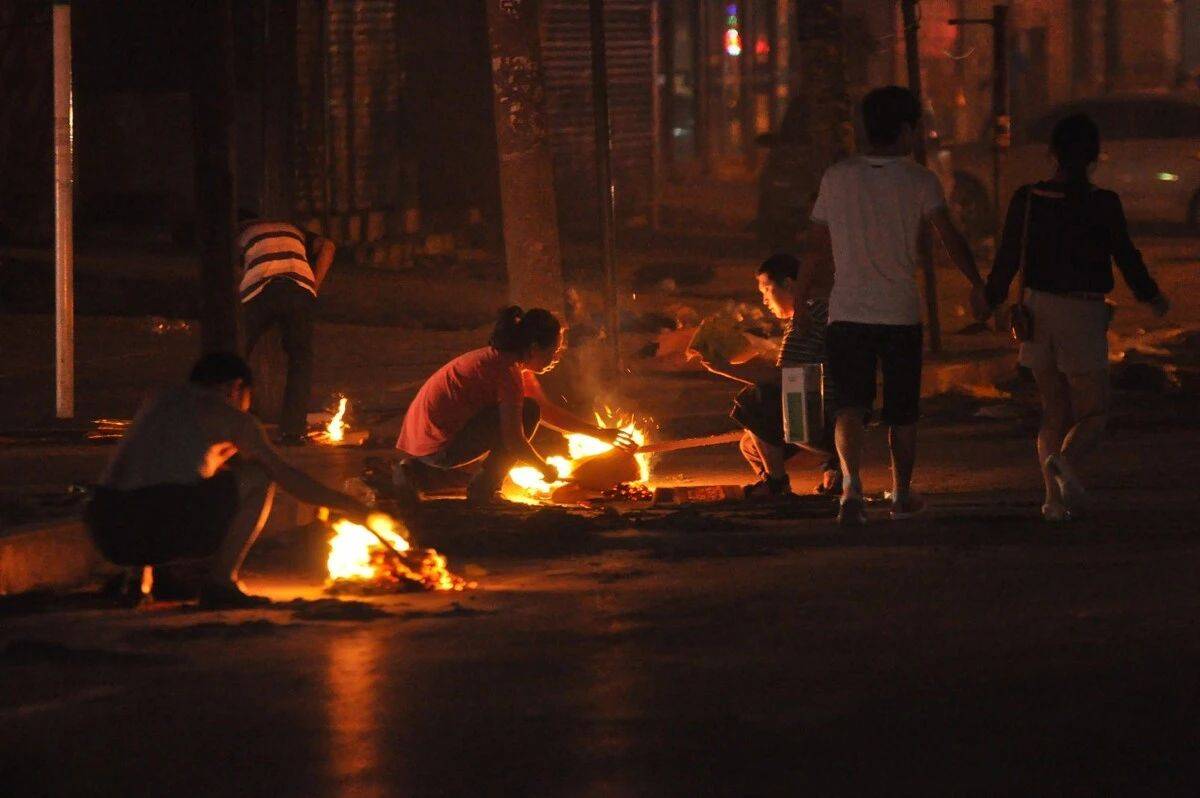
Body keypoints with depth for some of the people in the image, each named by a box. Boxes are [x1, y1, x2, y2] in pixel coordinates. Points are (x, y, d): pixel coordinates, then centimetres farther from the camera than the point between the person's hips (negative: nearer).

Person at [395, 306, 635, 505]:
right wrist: (546, 469, -2)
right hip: (438, 447, -10)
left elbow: (549, 411, 27)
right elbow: (514, 440, -18)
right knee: (527, 413, -10)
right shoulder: (507, 371, -15)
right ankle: (484, 488, -4)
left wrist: (601, 433, 26)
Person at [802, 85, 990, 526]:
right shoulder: (919, 181, -2)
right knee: (902, 412, 14)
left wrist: (801, 302, 14)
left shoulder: (836, 177, 3)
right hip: (901, 312, -1)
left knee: (850, 406, -6)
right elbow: (950, 237, -12)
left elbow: (817, 249, 6)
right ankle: (902, 495, 26)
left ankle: (852, 483, -30)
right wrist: (976, 285, -6)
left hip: (848, 311, 1)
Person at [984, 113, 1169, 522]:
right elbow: (1126, 257, -2)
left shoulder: (1026, 200, 0)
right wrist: (1151, 296, 15)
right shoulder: (1102, 204, -10)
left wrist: (991, 303, 20)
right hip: (1083, 311, -4)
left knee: (1055, 412, 15)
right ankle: (1066, 459, -28)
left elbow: (1007, 258, 5)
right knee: (1093, 412, 2)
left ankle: (1055, 497, 6)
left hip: (1038, 308, 4)